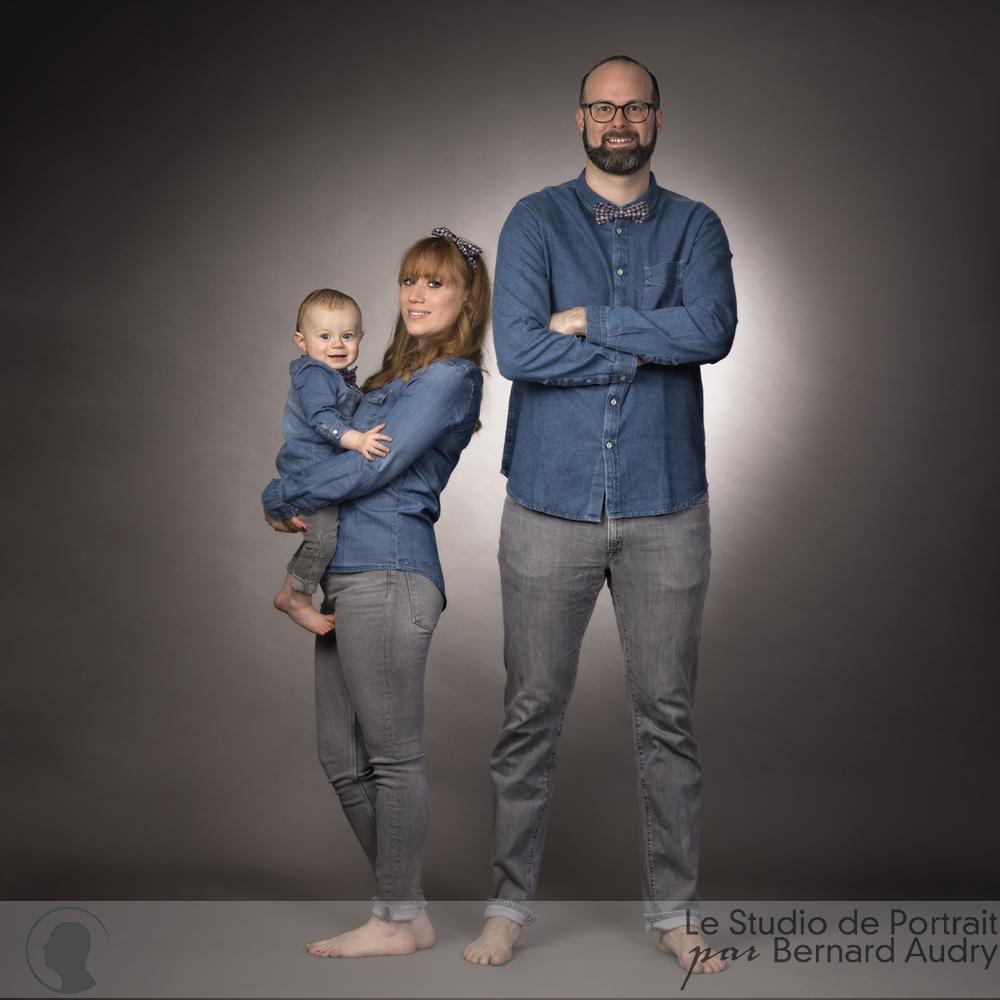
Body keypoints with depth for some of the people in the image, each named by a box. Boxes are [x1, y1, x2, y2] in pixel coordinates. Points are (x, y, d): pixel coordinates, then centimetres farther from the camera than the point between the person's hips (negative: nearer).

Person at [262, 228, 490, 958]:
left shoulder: (448, 377, -7)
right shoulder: (400, 376, 22)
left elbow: (372, 468, -12)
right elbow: (344, 449, 28)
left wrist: (279, 499, 1)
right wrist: (297, 502, 8)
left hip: (387, 576, -10)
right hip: (351, 575, 10)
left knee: (392, 755, -2)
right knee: (344, 759, 11)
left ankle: (398, 920, 8)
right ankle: (407, 907, 21)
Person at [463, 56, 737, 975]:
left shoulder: (695, 227, 7)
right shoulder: (536, 221, 4)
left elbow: (713, 330, -13)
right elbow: (516, 349, -12)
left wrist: (591, 323, -11)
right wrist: (648, 345, -9)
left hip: (665, 505, 1)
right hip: (551, 503, -1)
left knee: (667, 715, 8)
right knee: (532, 711, 5)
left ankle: (673, 912, 20)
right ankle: (510, 905, 19)